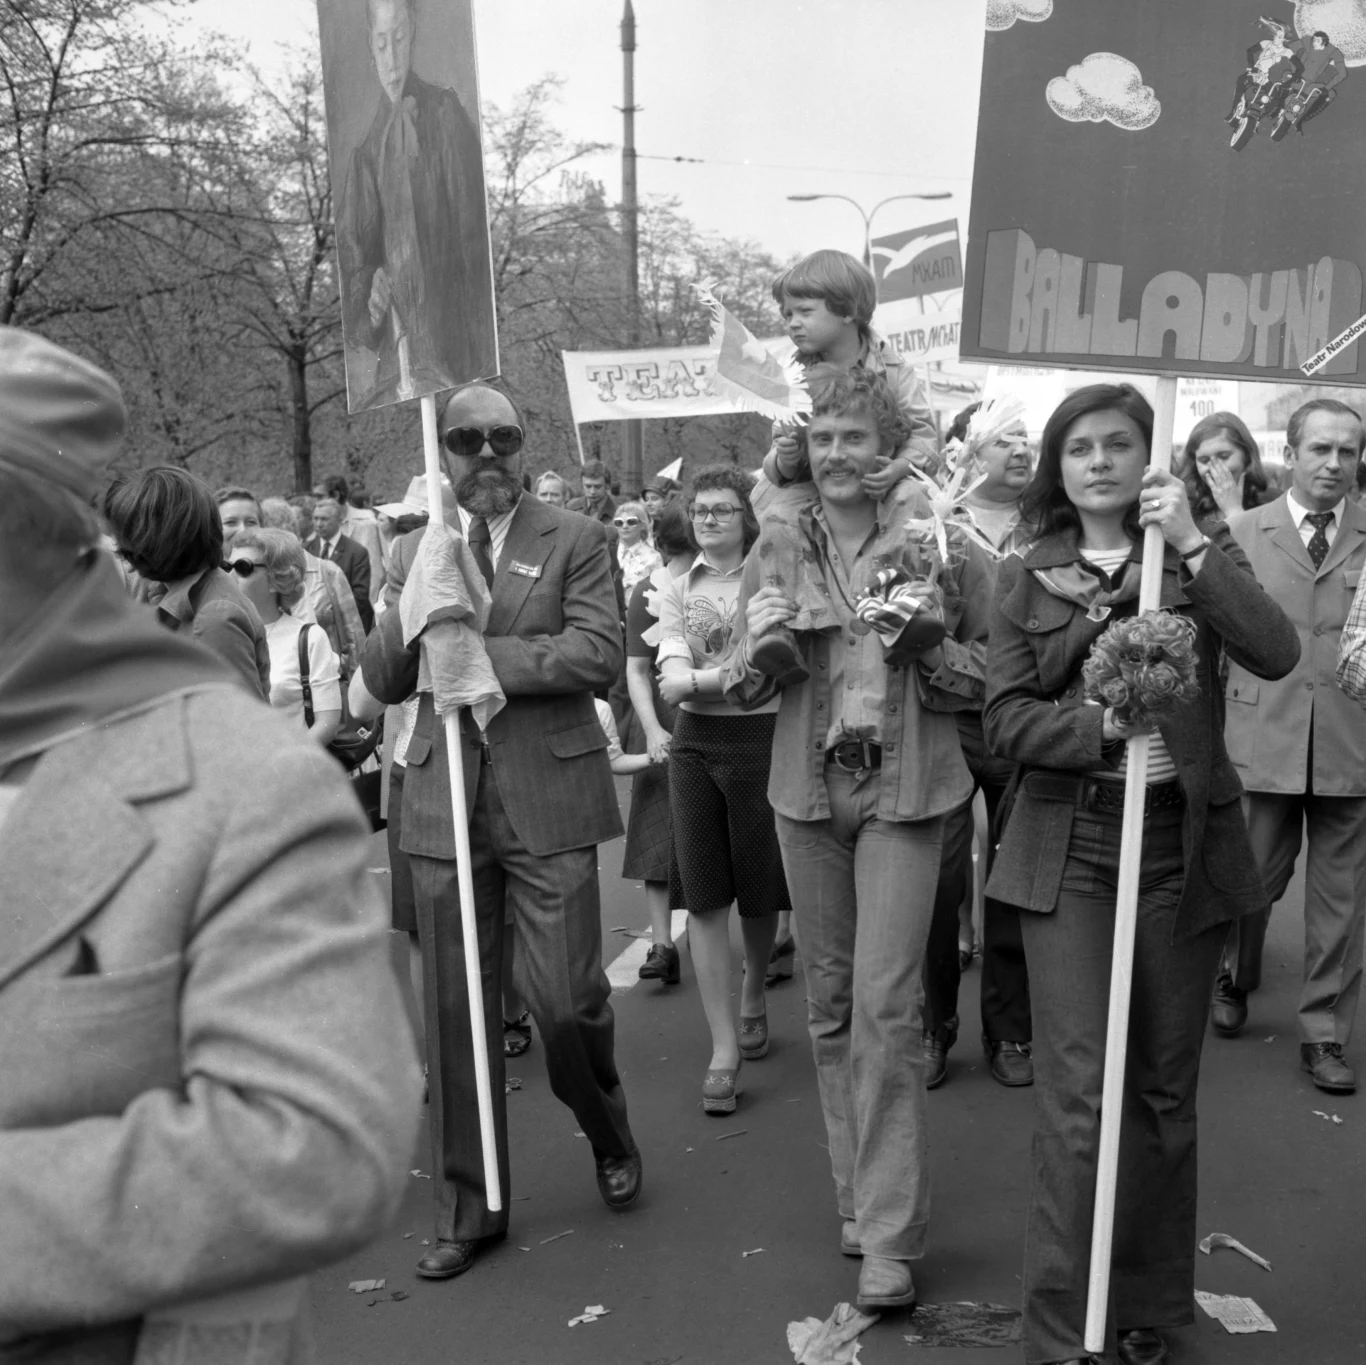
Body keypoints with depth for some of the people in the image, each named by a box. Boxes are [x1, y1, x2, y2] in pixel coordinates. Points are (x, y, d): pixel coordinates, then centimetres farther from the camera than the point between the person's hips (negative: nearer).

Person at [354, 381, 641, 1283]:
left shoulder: (575, 540, 2)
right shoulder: (414, 549, 12)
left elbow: (599, 652, -11)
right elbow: (380, 683, 7)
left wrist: (479, 653, -13)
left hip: (548, 799, -3)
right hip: (445, 803, 3)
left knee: (566, 998, -2)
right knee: (456, 1011, 9)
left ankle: (610, 1134, 32)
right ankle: (470, 1207, 26)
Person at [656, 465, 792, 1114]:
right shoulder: (676, 589, 10)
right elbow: (671, 686, -2)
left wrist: (697, 679, -13)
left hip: (761, 741, -2)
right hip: (695, 745, 2)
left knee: (760, 891, 9)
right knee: (704, 897, 1)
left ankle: (753, 999, 37)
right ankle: (724, 1049, 8)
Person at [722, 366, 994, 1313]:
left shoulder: (939, 544, -2)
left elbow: (990, 673, 4)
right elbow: (745, 691, 12)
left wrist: (926, 645, -16)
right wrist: (756, 644, -11)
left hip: (904, 789, -3)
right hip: (807, 789, 4)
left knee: (886, 1004, -7)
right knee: (829, 1000, 11)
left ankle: (890, 1236, 5)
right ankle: (858, 1190, 28)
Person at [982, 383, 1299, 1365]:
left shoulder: (1202, 552, 6)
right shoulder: (1027, 578, 6)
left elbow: (1275, 654, -11)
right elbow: (1006, 719, -2)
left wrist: (1190, 543, -17)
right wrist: (1104, 725, -18)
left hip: (1184, 848, 1)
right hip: (1070, 849, -1)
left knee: (1165, 1091, 11)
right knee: (1077, 1092, -4)